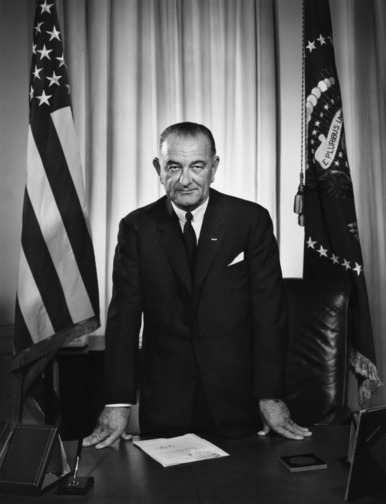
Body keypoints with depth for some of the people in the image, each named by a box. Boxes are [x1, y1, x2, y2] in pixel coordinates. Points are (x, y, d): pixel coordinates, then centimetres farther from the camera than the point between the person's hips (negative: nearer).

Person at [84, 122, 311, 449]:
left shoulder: (252, 220, -4)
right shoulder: (136, 227, 0)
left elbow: (269, 311, -5)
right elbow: (124, 315, -4)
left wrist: (271, 396, -10)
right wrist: (118, 403, -11)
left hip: (236, 398, 0)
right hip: (163, 402, 1)